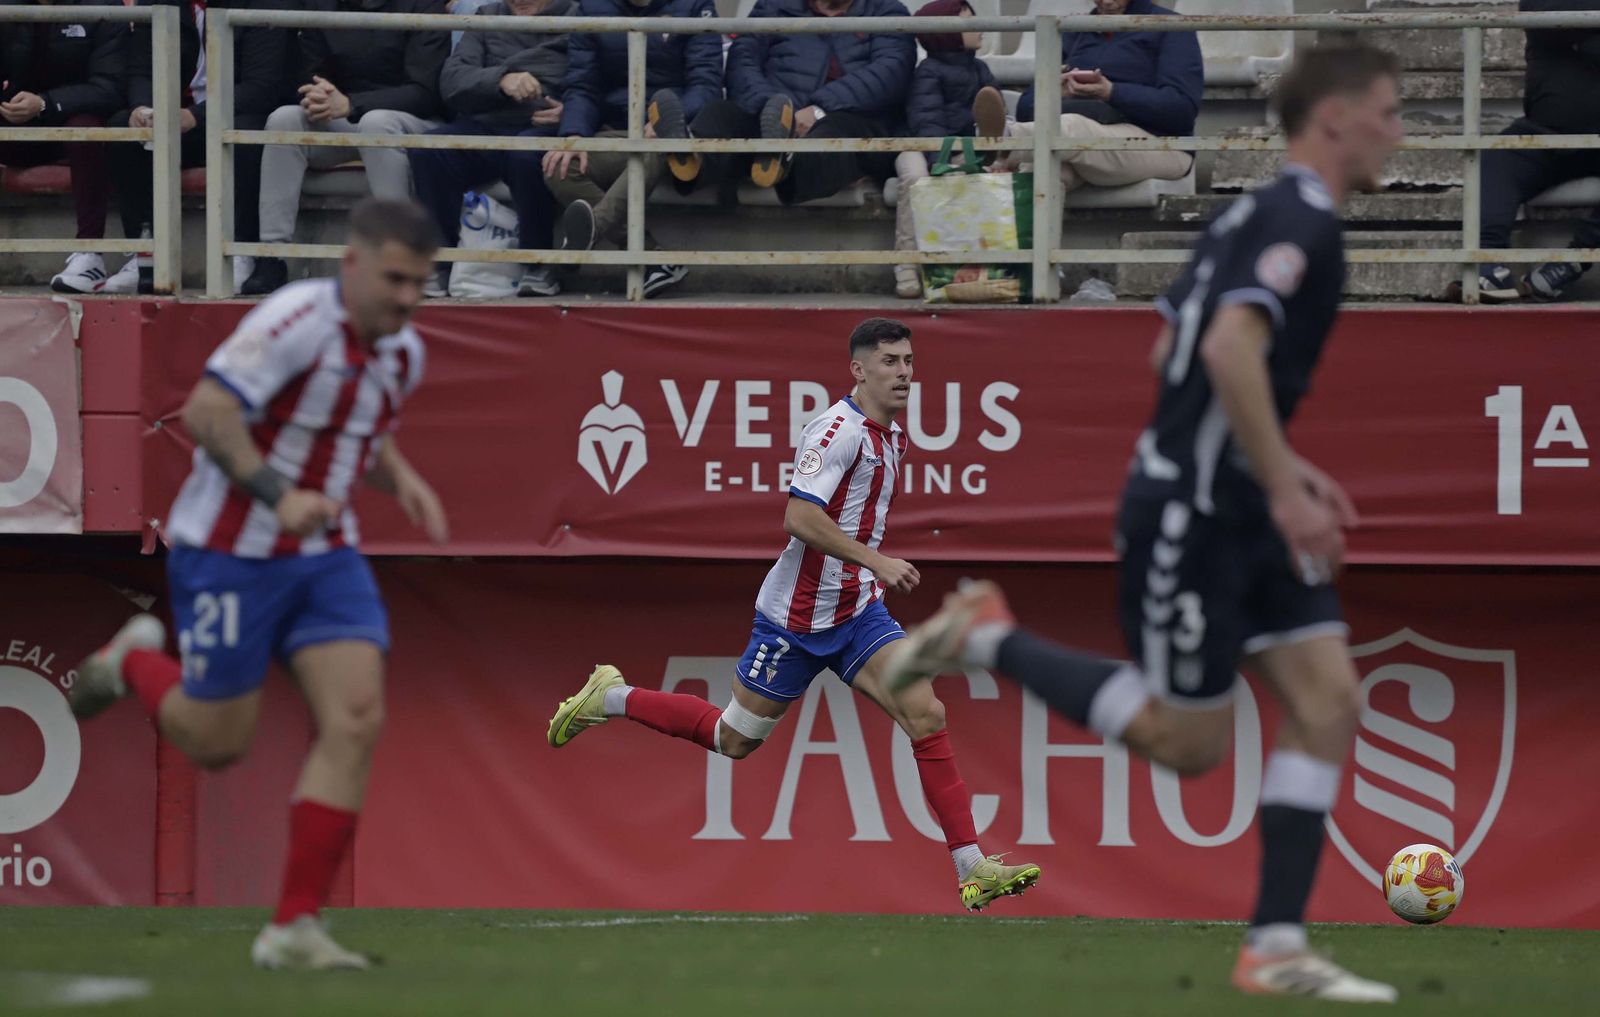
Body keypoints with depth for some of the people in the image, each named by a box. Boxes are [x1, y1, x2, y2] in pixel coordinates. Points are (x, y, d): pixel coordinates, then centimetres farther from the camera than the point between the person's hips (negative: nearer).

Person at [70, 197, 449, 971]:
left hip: (323, 555, 7)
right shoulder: (300, 319, -22)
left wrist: (402, 481, 4)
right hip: (231, 553, -7)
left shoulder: (401, 354, 5)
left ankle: (294, 928, -7)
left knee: (356, 721, -11)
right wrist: (277, 494, -38)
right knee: (218, 745, 3)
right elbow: (205, 411, -30)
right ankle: (133, 662, 37)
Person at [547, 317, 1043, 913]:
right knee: (736, 739, 7)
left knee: (926, 715, -10)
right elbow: (800, 517, -30)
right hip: (797, 614, -7)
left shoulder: (892, 435, 9)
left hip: (858, 612, 7)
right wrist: (877, 561, -32)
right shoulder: (839, 430, -19)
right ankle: (611, 699, 29)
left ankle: (972, 870, -12)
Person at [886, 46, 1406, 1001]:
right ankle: (988, 636, 12)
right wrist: (1285, 490, -27)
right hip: (1188, 517, -10)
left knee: (1330, 700, 0)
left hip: (1241, 508, 10)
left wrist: (1281, 464, 20)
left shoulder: (1258, 215, 14)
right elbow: (1232, 348, -31)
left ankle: (1277, 947, -1)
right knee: (1191, 741, 0)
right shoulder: (1302, 220, -17)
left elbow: (1172, 350, 21)